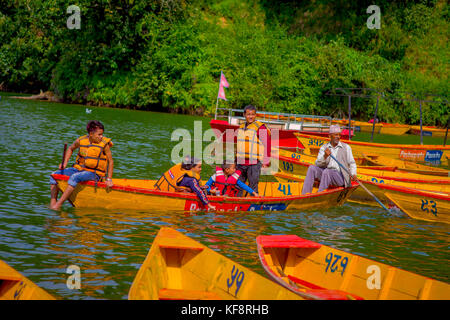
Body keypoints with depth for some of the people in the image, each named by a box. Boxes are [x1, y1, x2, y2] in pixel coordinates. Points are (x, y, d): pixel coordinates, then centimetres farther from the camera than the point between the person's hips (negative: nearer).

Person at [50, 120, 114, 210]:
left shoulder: (104, 144, -8)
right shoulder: (81, 141, 1)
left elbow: (110, 161, -1)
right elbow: (71, 149, 22)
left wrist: (109, 179, -7)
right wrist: (64, 163, 9)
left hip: (94, 174, -5)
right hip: (78, 169, 5)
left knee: (75, 177, -34)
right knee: (54, 175, -9)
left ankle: (58, 204, -34)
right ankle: (52, 203, -16)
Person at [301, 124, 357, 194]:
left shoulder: (346, 147, 7)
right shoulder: (324, 148, 11)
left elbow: (352, 163, 6)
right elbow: (318, 164, 0)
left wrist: (353, 174, -13)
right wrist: (325, 156, -19)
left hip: (341, 177, -3)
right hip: (326, 175, 3)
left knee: (327, 171, -33)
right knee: (312, 168, -19)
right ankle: (305, 195, -28)